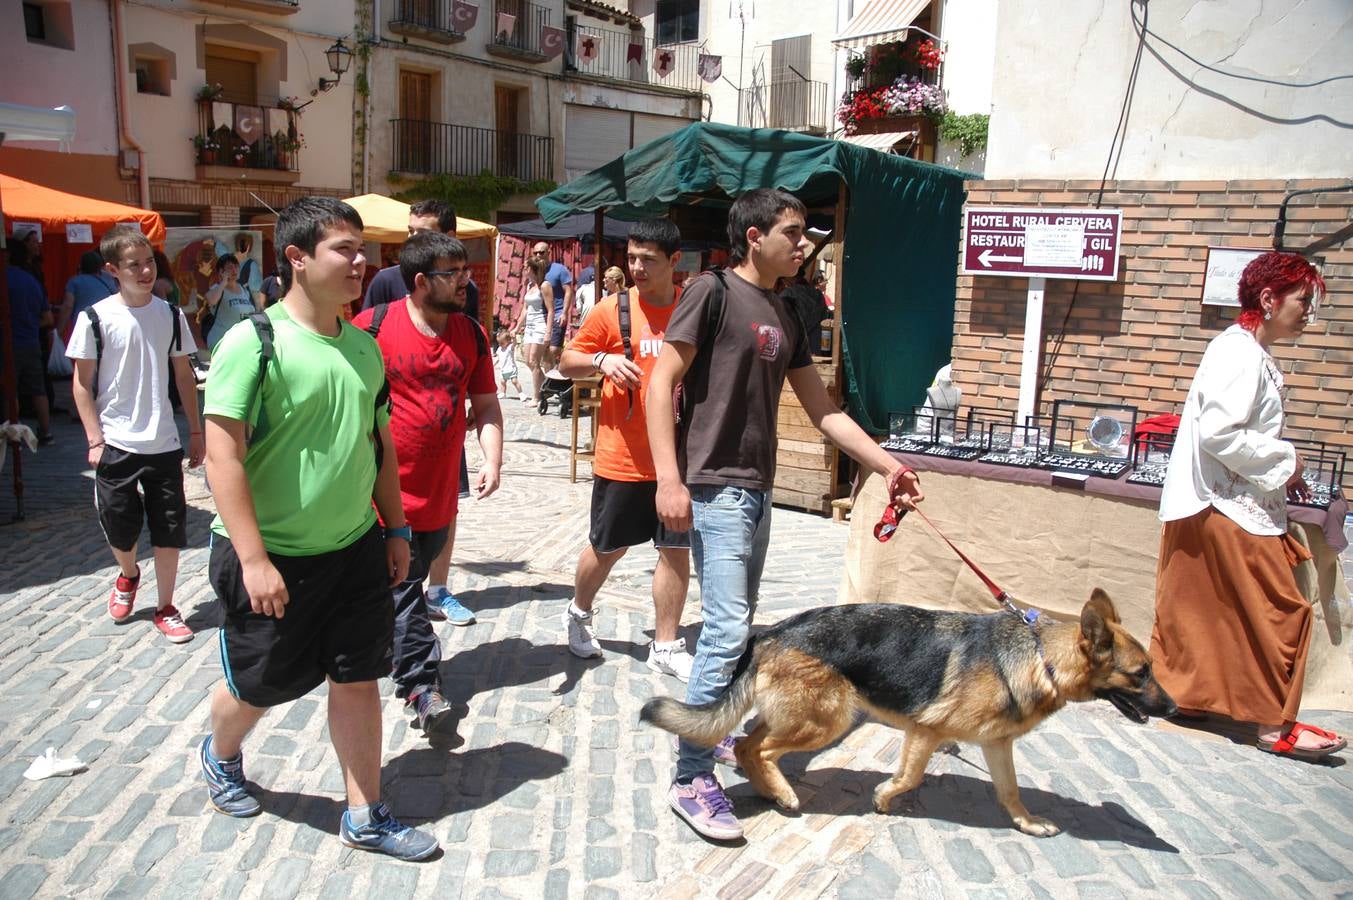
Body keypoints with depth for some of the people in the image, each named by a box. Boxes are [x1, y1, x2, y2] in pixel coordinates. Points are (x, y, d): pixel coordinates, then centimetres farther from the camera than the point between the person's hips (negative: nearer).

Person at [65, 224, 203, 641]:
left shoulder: (171, 315, 1)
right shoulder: (95, 318, -7)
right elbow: (82, 384, -3)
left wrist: (195, 431, 8)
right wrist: (95, 441, -7)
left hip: (164, 443, 2)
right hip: (116, 445, -2)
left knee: (170, 529, 5)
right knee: (120, 528, 12)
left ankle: (165, 608, 20)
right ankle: (127, 576, 44)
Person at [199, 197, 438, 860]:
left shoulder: (364, 346, 5)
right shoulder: (254, 341, -15)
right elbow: (222, 453, -18)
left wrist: (395, 530, 12)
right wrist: (252, 558, -21)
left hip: (356, 550, 5)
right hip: (273, 557, -5)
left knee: (358, 679, 10)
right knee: (257, 686, 13)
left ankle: (365, 817, 25)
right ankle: (220, 756, 47)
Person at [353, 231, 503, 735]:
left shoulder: (471, 334, 5)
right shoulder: (372, 327, -10)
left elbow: (486, 405, 11)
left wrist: (492, 460, -4)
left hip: (440, 494, 5)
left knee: (403, 588, 19)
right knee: (402, 590, -3)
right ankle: (422, 684, 7)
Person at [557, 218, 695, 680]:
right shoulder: (612, 310, -4)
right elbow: (567, 362, 3)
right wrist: (601, 360, -17)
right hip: (622, 457, -2)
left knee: (676, 550, 6)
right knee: (606, 548, 12)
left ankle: (665, 646, 21)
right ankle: (578, 613, 40)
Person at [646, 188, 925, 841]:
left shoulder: (785, 320, 15)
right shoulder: (713, 291, -7)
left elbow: (824, 411, 17)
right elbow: (661, 383, -12)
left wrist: (887, 465, 11)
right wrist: (669, 479, -20)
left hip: (757, 490, 8)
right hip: (714, 488, -8)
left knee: (737, 626, 15)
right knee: (727, 630, -11)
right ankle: (691, 779, -1)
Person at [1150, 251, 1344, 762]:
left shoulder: (1249, 353, 15)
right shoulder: (1240, 355, -17)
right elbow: (1219, 433, -25)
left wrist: (1282, 472, 10)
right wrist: (1285, 460, -14)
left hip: (1229, 504, 10)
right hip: (1229, 509, -10)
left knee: (1200, 612, 16)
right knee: (1280, 614, -2)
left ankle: (1168, 689, 25)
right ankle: (1276, 725, 7)